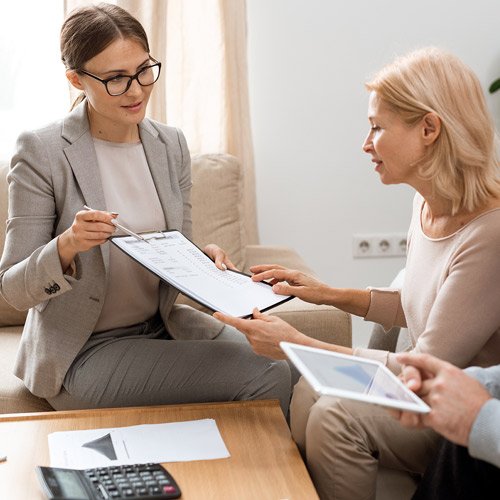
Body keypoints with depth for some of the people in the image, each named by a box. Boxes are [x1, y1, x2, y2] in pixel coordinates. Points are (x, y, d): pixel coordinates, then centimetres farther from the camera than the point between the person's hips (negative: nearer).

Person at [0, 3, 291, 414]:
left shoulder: (171, 144, 4)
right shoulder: (41, 152, -12)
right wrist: (66, 247, -30)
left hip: (161, 327, 6)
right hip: (82, 353, -6)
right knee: (266, 380, -21)